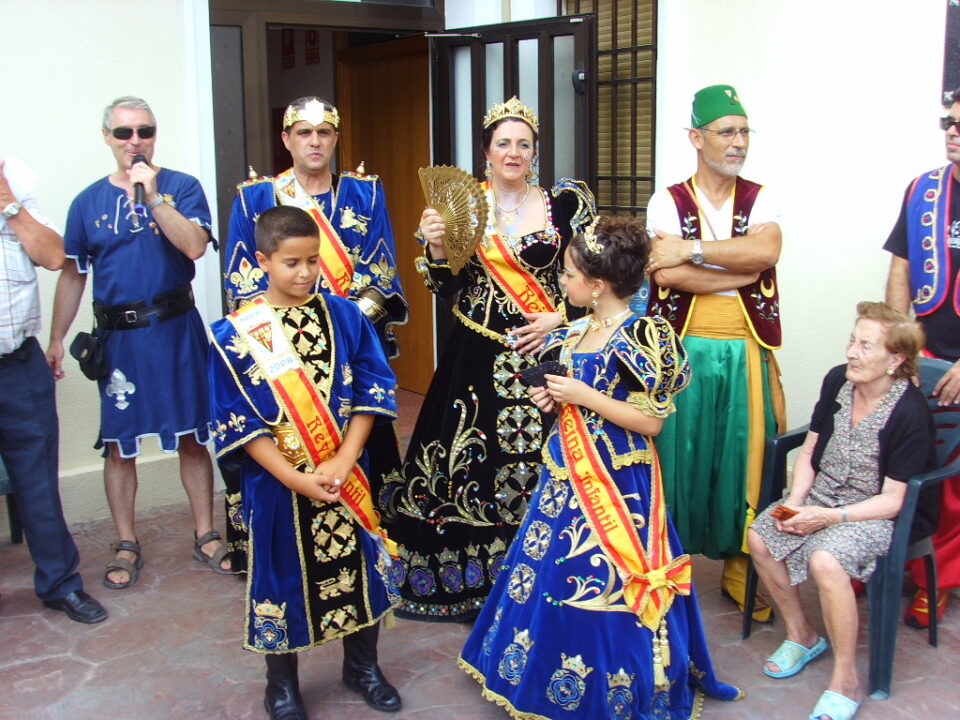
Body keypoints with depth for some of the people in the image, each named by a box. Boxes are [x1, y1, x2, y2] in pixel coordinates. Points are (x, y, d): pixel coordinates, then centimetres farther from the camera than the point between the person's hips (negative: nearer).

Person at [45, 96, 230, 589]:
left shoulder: (182, 187, 0)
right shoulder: (88, 202, 6)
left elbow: (194, 246, -16)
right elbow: (73, 275, 10)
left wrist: (153, 195, -19)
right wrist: (56, 339, 8)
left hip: (176, 331, -1)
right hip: (117, 336, 2)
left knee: (192, 436, 7)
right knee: (119, 442, 7)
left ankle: (205, 535, 21)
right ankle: (126, 545, 22)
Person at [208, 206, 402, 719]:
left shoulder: (345, 317, -2)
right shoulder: (236, 334, -9)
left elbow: (371, 391, -3)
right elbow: (236, 421, -10)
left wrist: (344, 460, -15)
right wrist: (295, 478, -17)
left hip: (346, 476, 2)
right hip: (277, 482, -2)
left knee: (358, 566, 14)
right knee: (282, 577, 11)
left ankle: (362, 666, 37)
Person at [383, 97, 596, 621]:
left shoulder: (567, 204, 2)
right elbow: (444, 288, 7)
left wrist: (558, 318, -8)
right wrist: (435, 247, -11)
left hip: (544, 352, -1)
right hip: (477, 357, 1)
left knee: (535, 465, 0)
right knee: (473, 461, 3)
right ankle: (470, 582, 20)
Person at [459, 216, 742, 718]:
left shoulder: (640, 337, -17)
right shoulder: (575, 331, 8)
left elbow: (651, 421, -19)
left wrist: (581, 395, -20)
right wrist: (552, 398, 0)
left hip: (613, 483, -8)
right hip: (565, 473, 8)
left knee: (604, 588, 1)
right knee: (546, 576, 16)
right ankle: (547, 672, 34)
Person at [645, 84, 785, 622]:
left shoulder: (761, 200, 6)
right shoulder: (667, 203, 2)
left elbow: (765, 250, -16)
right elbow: (668, 274, -15)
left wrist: (691, 248, -17)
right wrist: (744, 270, -12)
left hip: (746, 354, 2)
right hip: (684, 350, -1)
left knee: (744, 458, 6)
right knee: (680, 454, 3)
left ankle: (740, 566, 23)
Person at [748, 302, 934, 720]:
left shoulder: (909, 412, -20)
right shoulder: (837, 381, -2)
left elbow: (893, 500, -17)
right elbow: (809, 452, 7)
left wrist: (831, 517, -25)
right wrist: (795, 500, -9)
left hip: (875, 513, -7)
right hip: (822, 496, 7)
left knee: (825, 560, -33)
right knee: (759, 537, -13)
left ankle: (845, 682, -15)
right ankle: (800, 635, 10)